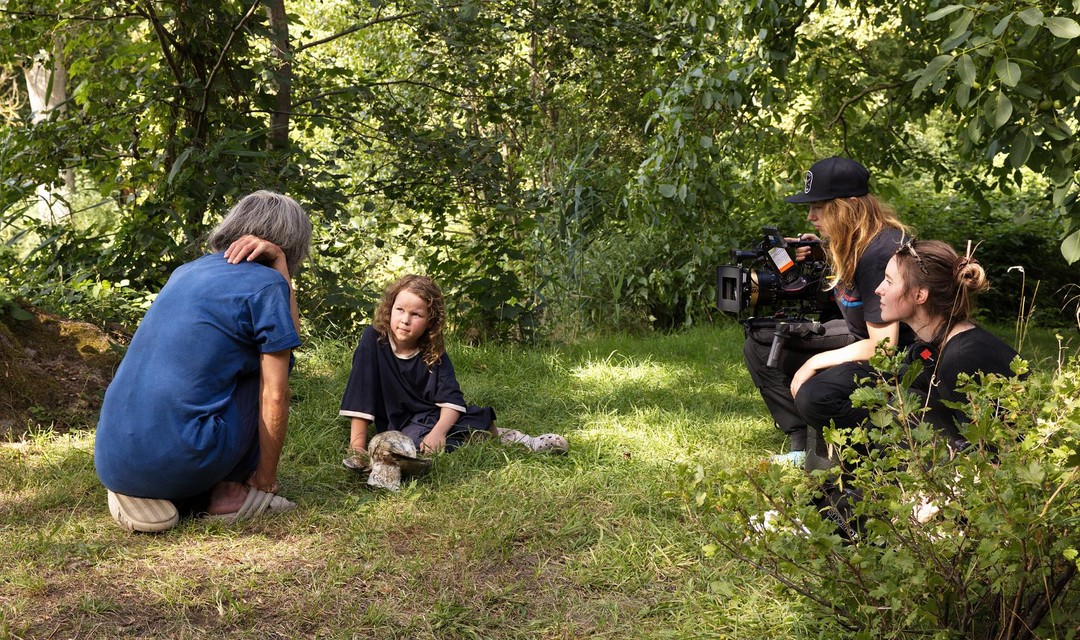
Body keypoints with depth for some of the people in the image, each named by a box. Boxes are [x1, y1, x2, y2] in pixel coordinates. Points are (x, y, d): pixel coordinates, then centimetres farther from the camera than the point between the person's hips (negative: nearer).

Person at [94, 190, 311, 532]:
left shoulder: (186, 272, 19)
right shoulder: (266, 285, -3)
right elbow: (274, 398, -4)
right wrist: (265, 482, 6)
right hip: (180, 461, -7)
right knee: (271, 360, 12)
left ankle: (142, 495, 13)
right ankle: (229, 491, 8)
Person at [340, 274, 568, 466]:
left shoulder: (435, 353, -5)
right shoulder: (373, 340, -14)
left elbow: (451, 399, -13)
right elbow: (361, 398, -17)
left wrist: (438, 432, -32)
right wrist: (357, 447, -23)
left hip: (436, 417, 3)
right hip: (399, 425, -3)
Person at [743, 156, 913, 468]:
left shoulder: (879, 253, -28)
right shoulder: (850, 243, -2)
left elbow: (883, 347, -28)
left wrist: (815, 363, -19)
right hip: (860, 335, 10)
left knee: (813, 396, -34)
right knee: (760, 346, 2)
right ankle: (804, 447, 2)